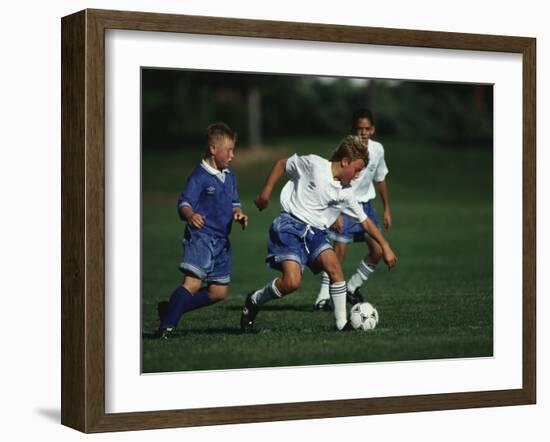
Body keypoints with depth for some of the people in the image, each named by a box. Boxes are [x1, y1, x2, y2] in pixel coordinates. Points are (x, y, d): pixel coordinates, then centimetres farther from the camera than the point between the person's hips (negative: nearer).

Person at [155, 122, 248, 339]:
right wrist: (190, 215, -41)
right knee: (193, 282, -22)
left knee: (218, 292, 9)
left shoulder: (229, 176, 13)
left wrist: (238, 214, 1)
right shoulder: (199, 176, -11)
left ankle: (171, 309, 19)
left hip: (221, 240, 8)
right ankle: (166, 326, -18)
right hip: (201, 235, -8)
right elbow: (184, 202, -19)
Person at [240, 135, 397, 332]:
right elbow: (282, 164, 6)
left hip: (315, 233, 6)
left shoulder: (345, 194, 9)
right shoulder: (314, 164, -7)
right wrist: (266, 192, 1)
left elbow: (365, 221, 16)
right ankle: (254, 301, 5)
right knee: (292, 282, -21)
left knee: (334, 266, -18)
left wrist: (385, 247, 14)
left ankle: (342, 323, -8)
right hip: (290, 226, -6)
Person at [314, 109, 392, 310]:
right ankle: (323, 297, -7)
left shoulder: (377, 149, -2)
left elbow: (380, 179, 13)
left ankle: (352, 287, 17)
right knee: (339, 252, -14)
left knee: (378, 251, -2)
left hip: (366, 204, 6)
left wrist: (386, 209, 16)